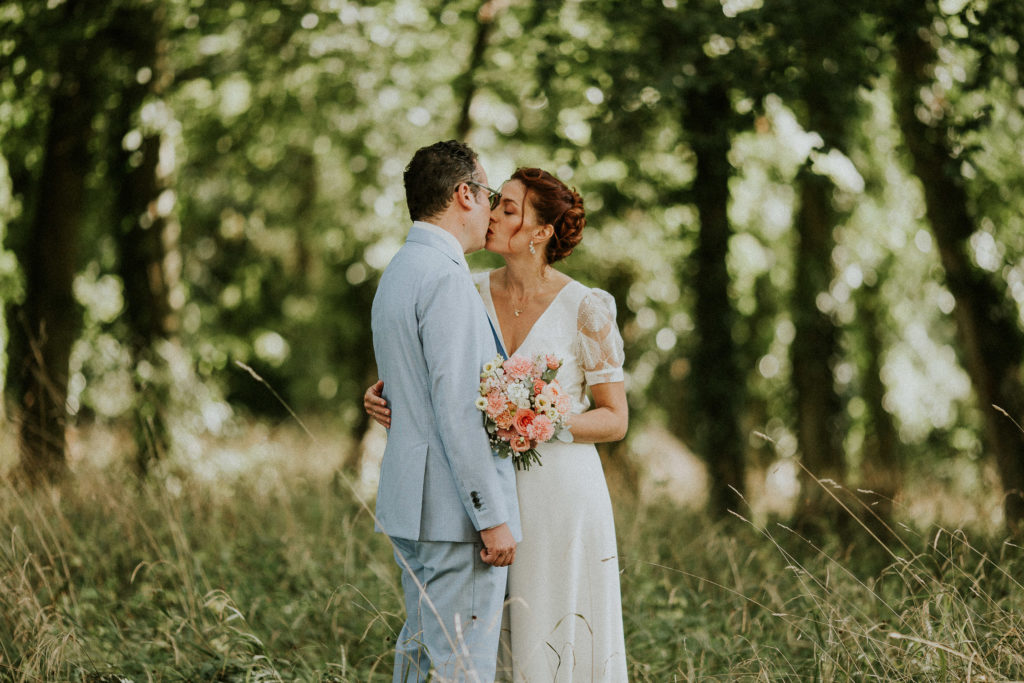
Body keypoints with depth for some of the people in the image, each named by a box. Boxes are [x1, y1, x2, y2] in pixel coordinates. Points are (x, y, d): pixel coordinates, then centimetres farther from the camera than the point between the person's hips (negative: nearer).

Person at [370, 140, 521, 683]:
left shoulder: (398, 271, 17)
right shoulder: (446, 276, -16)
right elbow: (457, 408, -21)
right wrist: (492, 516, -19)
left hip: (410, 504, 10)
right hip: (454, 511, -10)